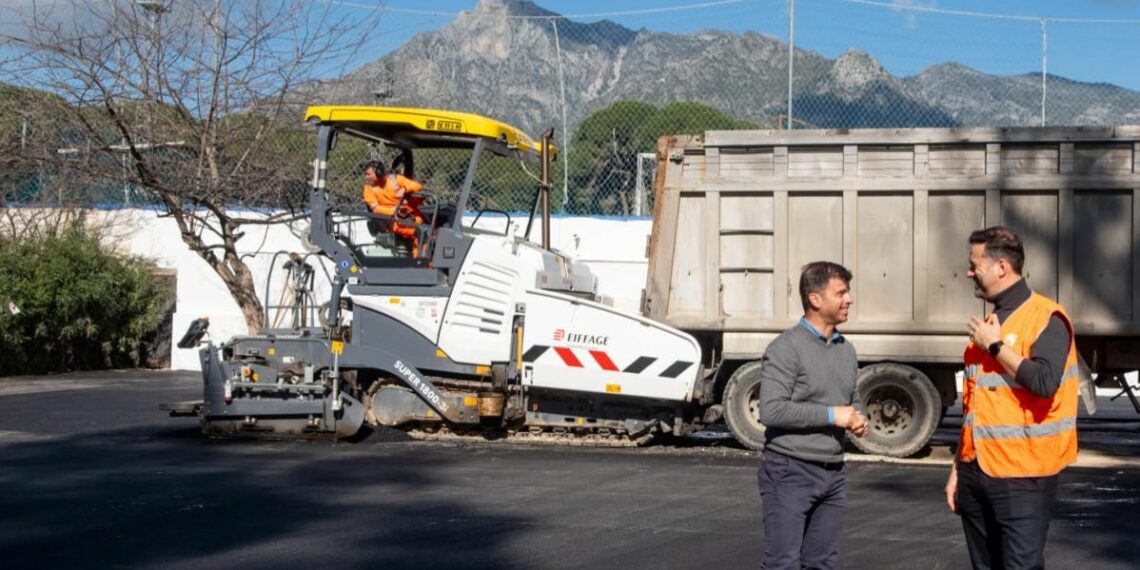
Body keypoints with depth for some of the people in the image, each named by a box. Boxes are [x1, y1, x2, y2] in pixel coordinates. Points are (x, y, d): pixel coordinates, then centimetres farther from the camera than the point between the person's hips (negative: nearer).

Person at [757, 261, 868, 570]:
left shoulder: (846, 350, 12)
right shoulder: (786, 348, -12)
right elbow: (771, 411, -21)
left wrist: (858, 420, 1)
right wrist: (831, 415, -18)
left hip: (833, 472, 7)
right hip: (790, 470, -7)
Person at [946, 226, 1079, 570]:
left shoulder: (1046, 318, -8)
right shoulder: (986, 323, 16)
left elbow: (1044, 383, -25)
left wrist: (995, 346, -14)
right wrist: (958, 467, 18)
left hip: (1021, 478, -8)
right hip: (976, 474, 8)